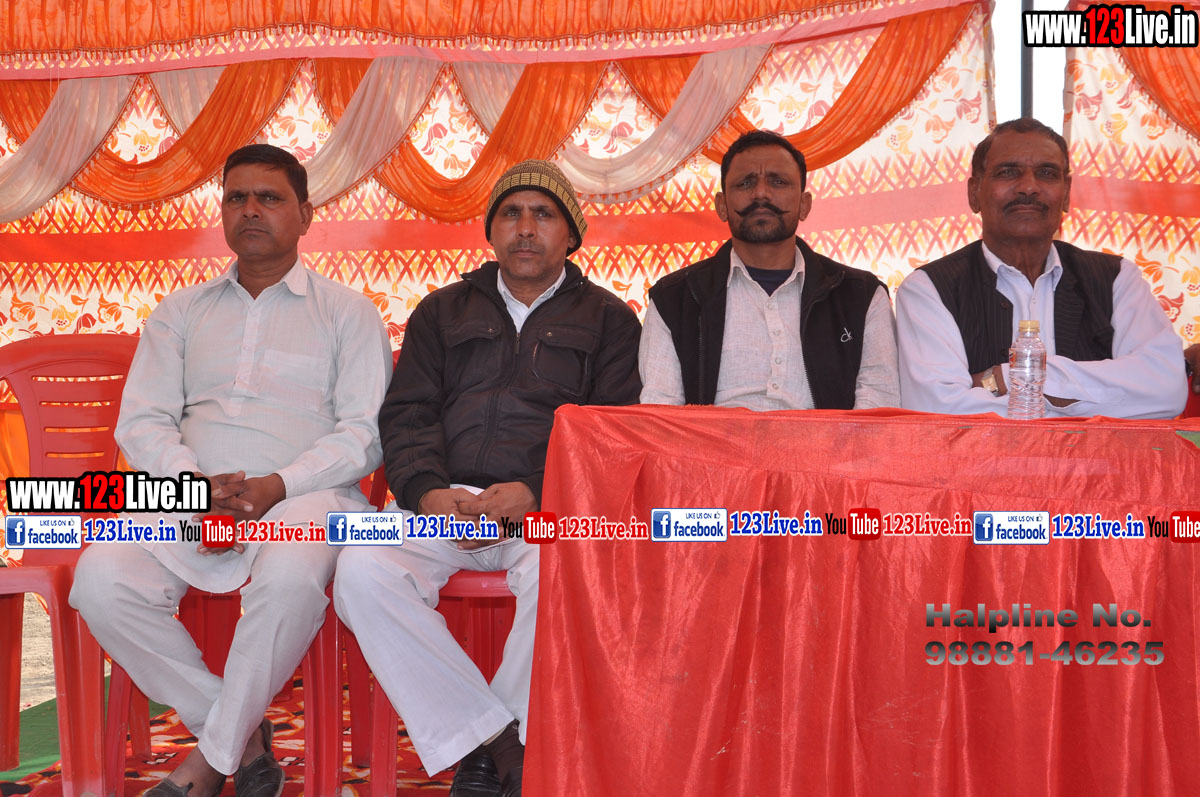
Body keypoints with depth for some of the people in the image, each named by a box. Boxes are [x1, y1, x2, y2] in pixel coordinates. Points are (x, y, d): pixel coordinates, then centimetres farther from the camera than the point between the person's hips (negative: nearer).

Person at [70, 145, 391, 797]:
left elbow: (364, 432, 1)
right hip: (190, 496, 4)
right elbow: (141, 421, 11)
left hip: (305, 495, -3)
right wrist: (197, 486, -10)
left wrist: (276, 487, -15)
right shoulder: (181, 312, 22)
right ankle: (245, 738, -11)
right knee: (102, 578, -26)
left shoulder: (348, 312, 12)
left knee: (289, 577, -37)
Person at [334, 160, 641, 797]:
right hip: (444, 501, 3)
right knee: (362, 570, -28)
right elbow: (405, 415, 13)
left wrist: (534, 494, -14)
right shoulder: (442, 312, 24)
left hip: (552, 506, -2)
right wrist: (428, 491, -9)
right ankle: (499, 741, -18)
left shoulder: (608, 320, 16)